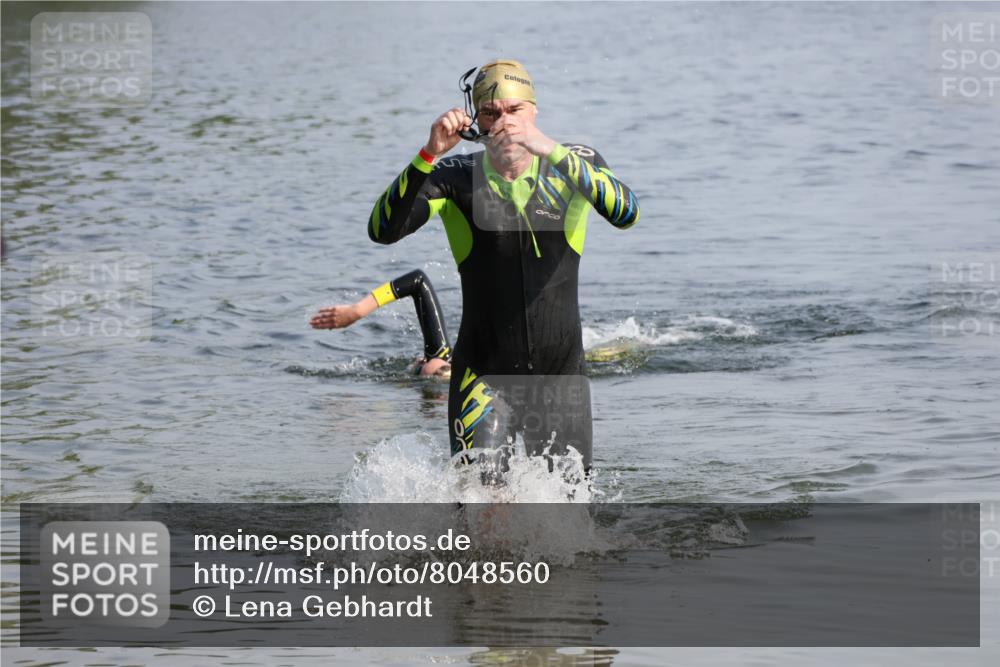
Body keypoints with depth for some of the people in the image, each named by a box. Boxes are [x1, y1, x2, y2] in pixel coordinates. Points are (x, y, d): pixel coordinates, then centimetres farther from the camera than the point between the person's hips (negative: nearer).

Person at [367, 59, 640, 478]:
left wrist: (553, 152, -34)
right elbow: (382, 230, -19)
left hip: (561, 371, 2)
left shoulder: (575, 164, -3)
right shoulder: (455, 178, -5)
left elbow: (626, 214, -23)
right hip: (484, 376, -2)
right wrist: (429, 155, -31)